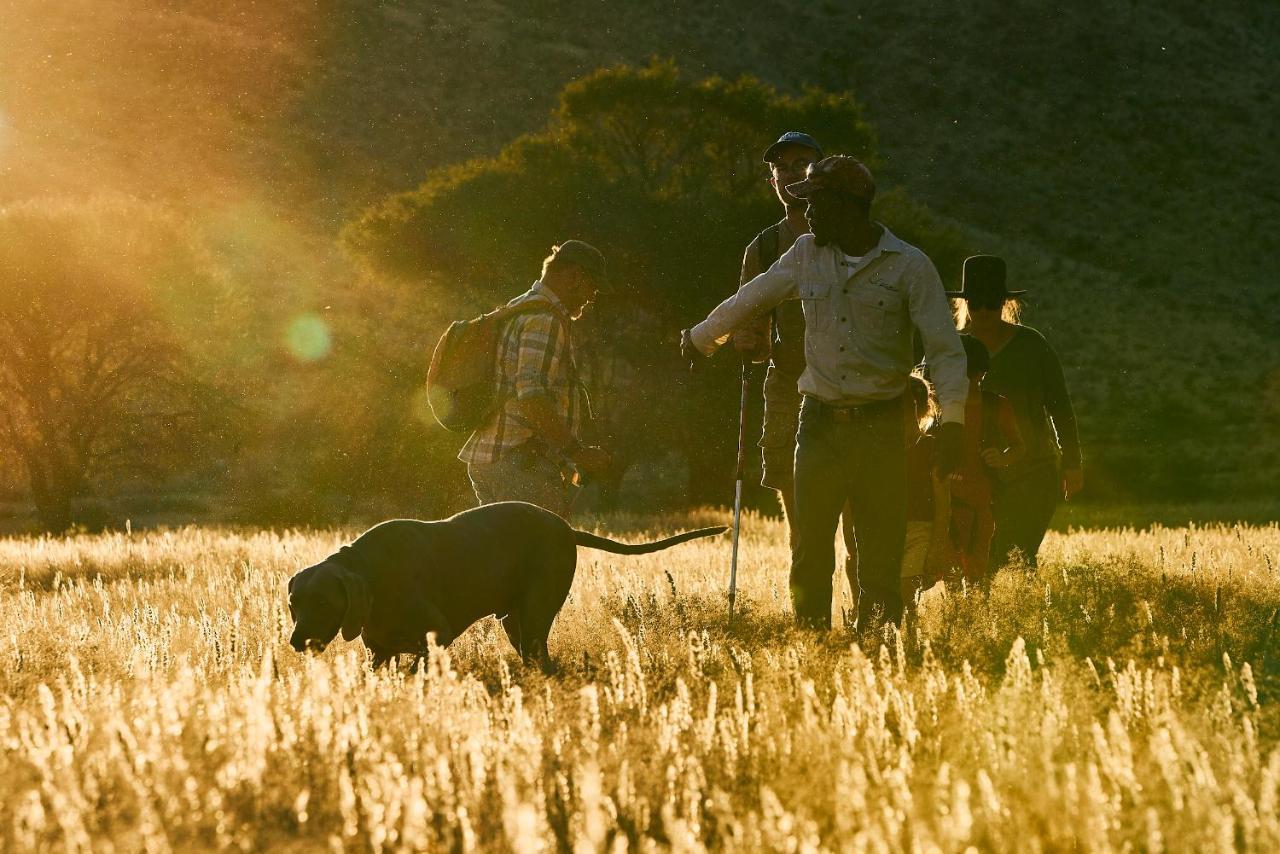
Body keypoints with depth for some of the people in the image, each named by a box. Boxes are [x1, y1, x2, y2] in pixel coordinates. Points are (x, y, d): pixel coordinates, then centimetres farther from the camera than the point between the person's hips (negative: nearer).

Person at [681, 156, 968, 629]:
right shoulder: (806, 254, 8)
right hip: (819, 424, 3)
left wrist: (951, 421, -19)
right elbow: (748, 300, 24)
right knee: (809, 551, 0)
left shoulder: (910, 266, -5)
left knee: (881, 556, -2)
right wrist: (701, 337, 37)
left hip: (880, 428, -3)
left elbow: (945, 347, -8)